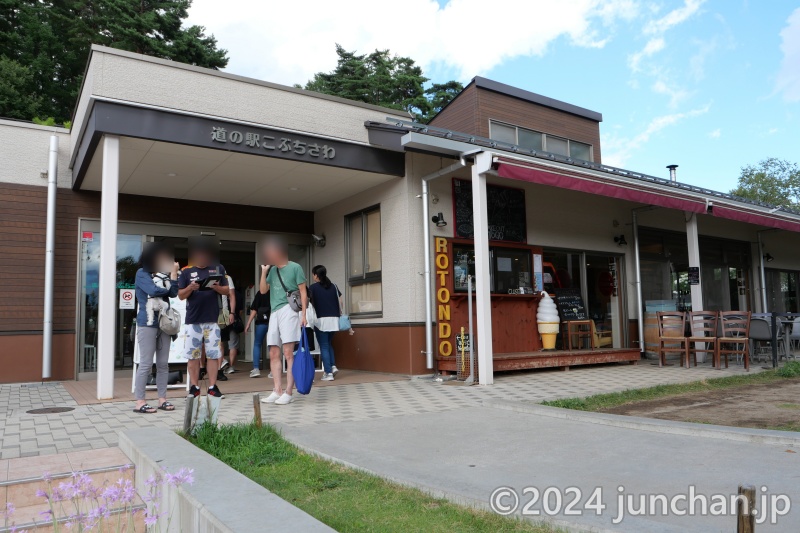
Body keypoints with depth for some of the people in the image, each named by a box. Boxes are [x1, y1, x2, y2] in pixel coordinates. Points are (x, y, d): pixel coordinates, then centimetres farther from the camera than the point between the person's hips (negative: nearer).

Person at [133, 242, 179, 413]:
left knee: (163, 363, 7)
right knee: (146, 364, -5)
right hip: (147, 324, -6)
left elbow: (173, 293, 1)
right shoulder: (142, 273, -2)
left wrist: (174, 272, -3)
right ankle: (139, 402, 1)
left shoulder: (164, 274, 13)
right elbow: (153, 290, -16)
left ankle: (162, 399, 13)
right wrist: (167, 288, 2)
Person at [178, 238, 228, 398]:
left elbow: (226, 290, 8)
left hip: (212, 319, 0)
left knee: (213, 354, 1)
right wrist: (190, 288, -15)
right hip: (192, 320, 0)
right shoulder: (186, 272, 6)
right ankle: (194, 387, 12)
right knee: (193, 355, 4)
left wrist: (217, 287, -13)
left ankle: (212, 386, 8)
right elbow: (181, 296, 5)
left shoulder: (218, 269, 7)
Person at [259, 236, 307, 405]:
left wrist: (303, 314, -8)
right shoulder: (272, 270, 16)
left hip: (288, 310, -7)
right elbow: (263, 290, 12)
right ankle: (277, 391, 9)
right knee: (274, 354, 5)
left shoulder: (295, 267, 1)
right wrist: (264, 271, 3)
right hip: (274, 313, 7)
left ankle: (288, 393, -8)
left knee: (288, 353, -9)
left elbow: (303, 292, 0)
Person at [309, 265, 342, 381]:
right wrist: (339, 314, 19)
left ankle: (328, 373, -3)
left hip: (321, 319, -4)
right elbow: (341, 304, 8)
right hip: (334, 319, 4)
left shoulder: (313, 288, -2)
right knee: (329, 344, 20)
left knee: (324, 346, 1)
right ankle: (333, 366, 5)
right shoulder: (334, 286, 9)